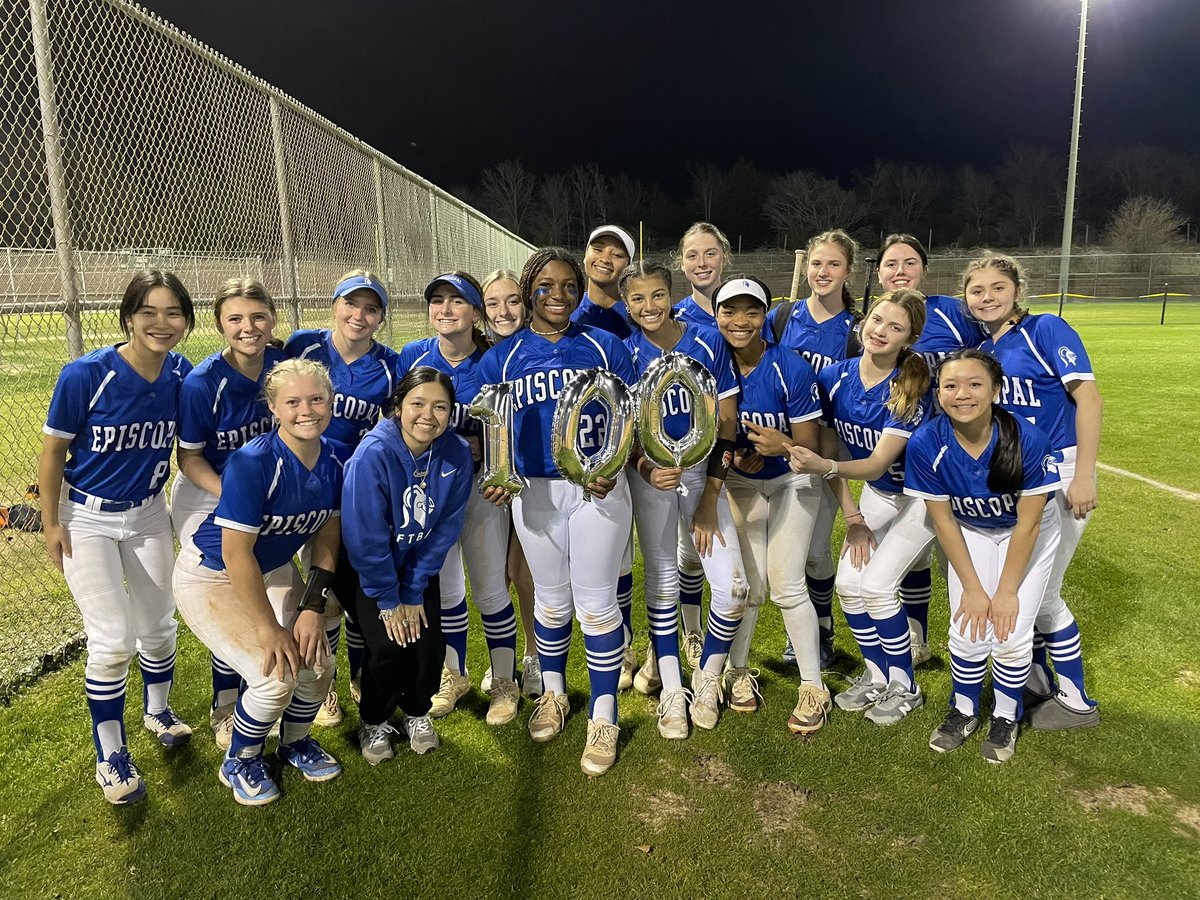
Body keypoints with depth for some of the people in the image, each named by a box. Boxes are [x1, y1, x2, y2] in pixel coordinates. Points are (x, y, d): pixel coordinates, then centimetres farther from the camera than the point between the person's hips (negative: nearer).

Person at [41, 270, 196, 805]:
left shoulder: (183, 375, -13)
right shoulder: (86, 374, -23)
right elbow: (52, 450, -12)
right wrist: (51, 524, -8)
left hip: (147, 514, 4)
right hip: (86, 518, -3)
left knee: (159, 625, 14)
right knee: (114, 639, -6)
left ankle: (158, 711, 43)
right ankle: (109, 756, 16)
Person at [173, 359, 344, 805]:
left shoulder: (335, 459, -12)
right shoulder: (252, 464, -31)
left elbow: (326, 537, -3)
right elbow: (236, 555, -28)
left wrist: (313, 607, -10)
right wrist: (269, 629, -24)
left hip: (274, 571, 6)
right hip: (211, 579, -6)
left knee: (319, 666, -6)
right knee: (276, 678, -18)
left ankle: (295, 742, 27)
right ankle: (239, 762, 14)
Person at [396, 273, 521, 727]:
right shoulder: (411, 356, -3)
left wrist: (480, 447, -22)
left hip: (481, 487, -3)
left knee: (489, 589, 5)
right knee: (444, 587, 15)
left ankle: (504, 683, 25)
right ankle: (454, 676, 36)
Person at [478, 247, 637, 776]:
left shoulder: (605, 348, 1)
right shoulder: (501, 358, 4)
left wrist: (613, 468, -17)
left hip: (598, 488, -1)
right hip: (535, 492, 2)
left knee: (596, 602, 2)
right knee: (551, 599, 16)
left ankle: (604, 718, 18)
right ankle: (553, 692, 40)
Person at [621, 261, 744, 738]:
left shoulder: (708, 342, -7)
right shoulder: (624, 352, -7)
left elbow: (725, 422, -5)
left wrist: (709, 500, -7)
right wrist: (646, 470, -25)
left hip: (704, 471, 1)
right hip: (650, 473, 0)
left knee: (732, 586, -6)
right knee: (661, 580, 4)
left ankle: (706, 679, 19)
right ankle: (671, 692, 20)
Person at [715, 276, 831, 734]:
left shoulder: (791, 369, -23)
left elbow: (809, 445, -19)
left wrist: (780, 446, -40)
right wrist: (737, 455, -18)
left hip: (792, 481, -3)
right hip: (741, 484, 3)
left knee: (786, 584, -7)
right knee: (749, 584, 5)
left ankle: (813, 687, 9)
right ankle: (739, 671, 26)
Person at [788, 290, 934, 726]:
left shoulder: (910, 390, -28)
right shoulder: (834, 378, -14)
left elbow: (878, 463, -32)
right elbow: (829, 450, -7)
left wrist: (825, 467, -50)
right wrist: (853, 517, -9)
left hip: (921, 497, -5)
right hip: (876, 494, 5)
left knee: (876, 585, -12)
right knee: (848, 583, -2)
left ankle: (905, 686, 11)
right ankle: (876, 675, 21)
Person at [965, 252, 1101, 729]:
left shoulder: (1046, 329, -10)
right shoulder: (981, 349, 9)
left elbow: (1088, 398, -17)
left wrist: (1084, 476, -22)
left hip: (1058, 473, -6)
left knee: (1040, 592, 0)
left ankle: (1076, 700, 20)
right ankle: (1038, 677, 33)